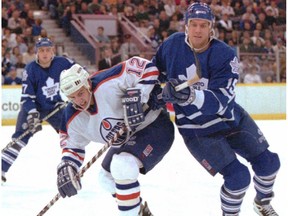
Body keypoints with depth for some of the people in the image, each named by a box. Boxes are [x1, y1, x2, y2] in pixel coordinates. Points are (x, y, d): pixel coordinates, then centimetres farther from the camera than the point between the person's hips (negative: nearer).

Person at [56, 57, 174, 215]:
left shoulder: (108, 83, -31)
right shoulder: (73, 118, -9)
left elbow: (145, 67, -31)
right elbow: (72, 146, 4)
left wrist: (137, 94, -40)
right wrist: (66, 168, -15)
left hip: (155, 126, -9)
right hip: (128, 139, 9)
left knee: (122, 166, -30)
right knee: (107, 178, 19)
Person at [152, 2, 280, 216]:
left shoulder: (225, 55, -20)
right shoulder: (172, 45, -14)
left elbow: (219, 100, -32)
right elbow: (155, 69, 9)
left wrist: (190, 95, -47)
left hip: (230, 118, 2)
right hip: (196, 128, -2)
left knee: (268, 163, 10)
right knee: (238, 177, -17)